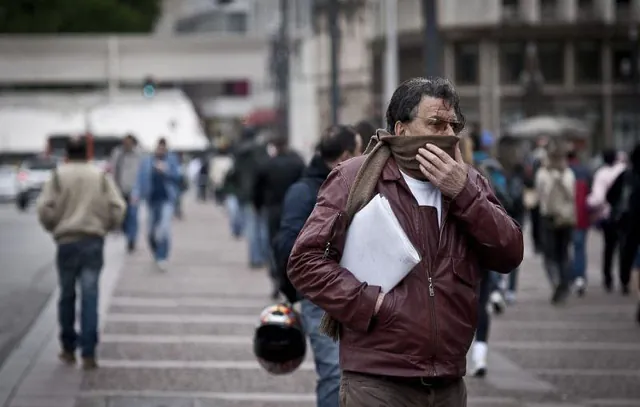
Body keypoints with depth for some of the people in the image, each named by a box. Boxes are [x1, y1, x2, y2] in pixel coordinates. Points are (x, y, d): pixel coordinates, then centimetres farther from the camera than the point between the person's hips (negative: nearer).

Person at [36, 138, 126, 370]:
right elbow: (117, 207, -1)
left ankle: (69, 349, 18)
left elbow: (45, 208, -6)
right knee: (90, 297, -1)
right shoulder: (101, 177, 6)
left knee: (67, 296, 12)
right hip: (94, 241, 0)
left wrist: (53, 228, 12)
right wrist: (107, 227, 17)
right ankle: (88, 353, -8)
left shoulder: (58, 176, 2)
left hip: (67, 242, 0)